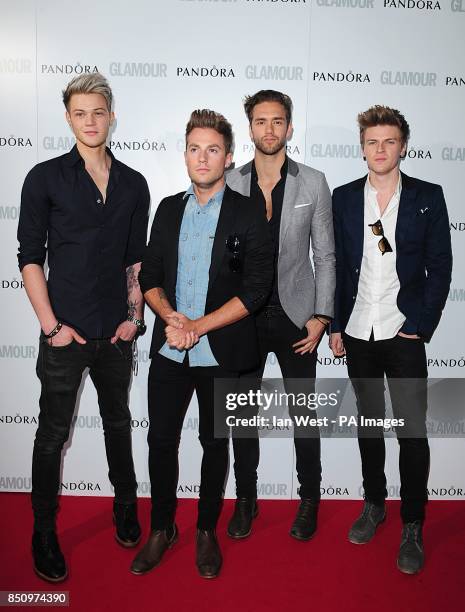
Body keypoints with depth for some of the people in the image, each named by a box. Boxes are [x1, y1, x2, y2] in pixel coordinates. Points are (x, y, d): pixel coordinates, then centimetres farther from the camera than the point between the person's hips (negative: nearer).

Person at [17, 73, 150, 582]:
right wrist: (51, 324, -11)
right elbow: (30, 256, -5)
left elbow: (137, 257, 10)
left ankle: (125, 508, 38)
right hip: (66, 331, -3)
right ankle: (44, 533, 24)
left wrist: (134, 315, 3)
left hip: (116, 330, 3)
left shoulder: (133, 184, 6)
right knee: (53, 433, 7)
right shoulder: (46, 178, -3)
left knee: (118, 421, 18)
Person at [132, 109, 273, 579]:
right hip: (168, 348, 4)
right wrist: (170, 316, -12)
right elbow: (149, 275, 7)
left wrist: (199, 325, -17)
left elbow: (256, 289, -11)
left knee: (215, 443, 12)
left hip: (221, 353, -3)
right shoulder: (169, 209, 9)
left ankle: (207, 531, 32)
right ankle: (161, 529, 31)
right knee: (161, 439, 10)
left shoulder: (247, 214, -5)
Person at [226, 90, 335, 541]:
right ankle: (245, 498, 29)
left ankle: (309, 498, 29)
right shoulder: (230, 183, 3)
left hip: (296, 315, -1)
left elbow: (324, 256, 2)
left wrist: (320, 316, -4)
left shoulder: (313, 183, 1)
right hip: (243, 315, 1)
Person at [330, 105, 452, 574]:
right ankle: (374, 504, 32)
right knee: (368, 421, 15)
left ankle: (412, 527, 16)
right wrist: (335, 325, 3)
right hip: (357, 333, 3)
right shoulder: (344, 198, 6)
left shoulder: (428, 197, 0)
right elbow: (336, 266, 6)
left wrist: (421, 325, -9)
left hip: (403, 333, -2)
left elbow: (439, 267, -1)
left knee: (412, 431, 0)